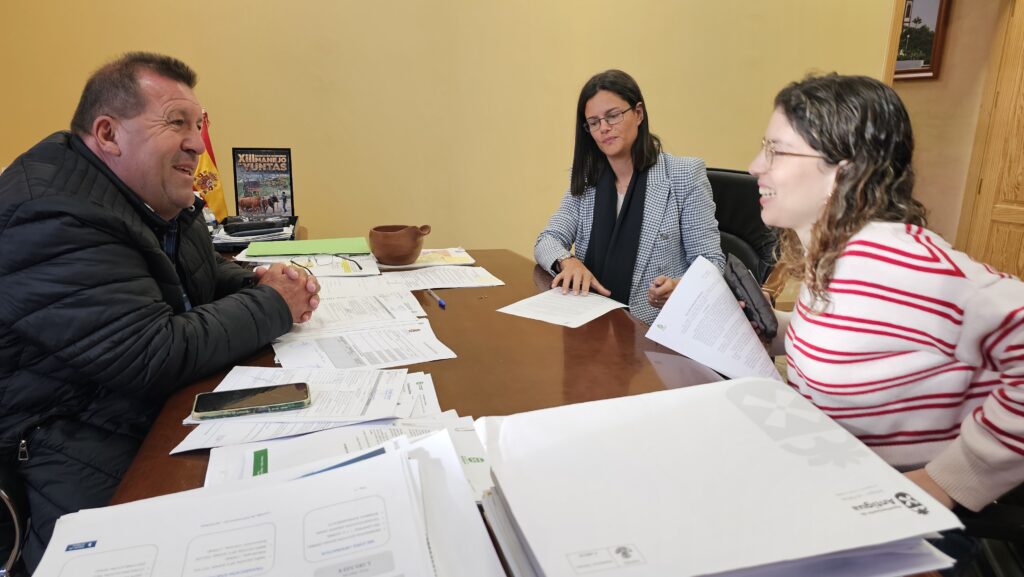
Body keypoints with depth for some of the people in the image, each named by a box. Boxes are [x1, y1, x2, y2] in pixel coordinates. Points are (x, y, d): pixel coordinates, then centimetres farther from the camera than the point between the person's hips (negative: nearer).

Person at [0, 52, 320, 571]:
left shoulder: (159, 198, 6)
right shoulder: (54, 218, -23)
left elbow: (207, 272, 20)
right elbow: (157, 357, -29)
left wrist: (256, 284, -3)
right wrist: (272, 306, -17)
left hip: (162, 410, 8)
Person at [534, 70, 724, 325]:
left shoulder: (684, 174, 0)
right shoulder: (585, 180, 13)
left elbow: (711, 262, -2)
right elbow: (547, 242, 7)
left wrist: (679, 288, -23)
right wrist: (569, 262, -16)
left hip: (655, 326, -4)